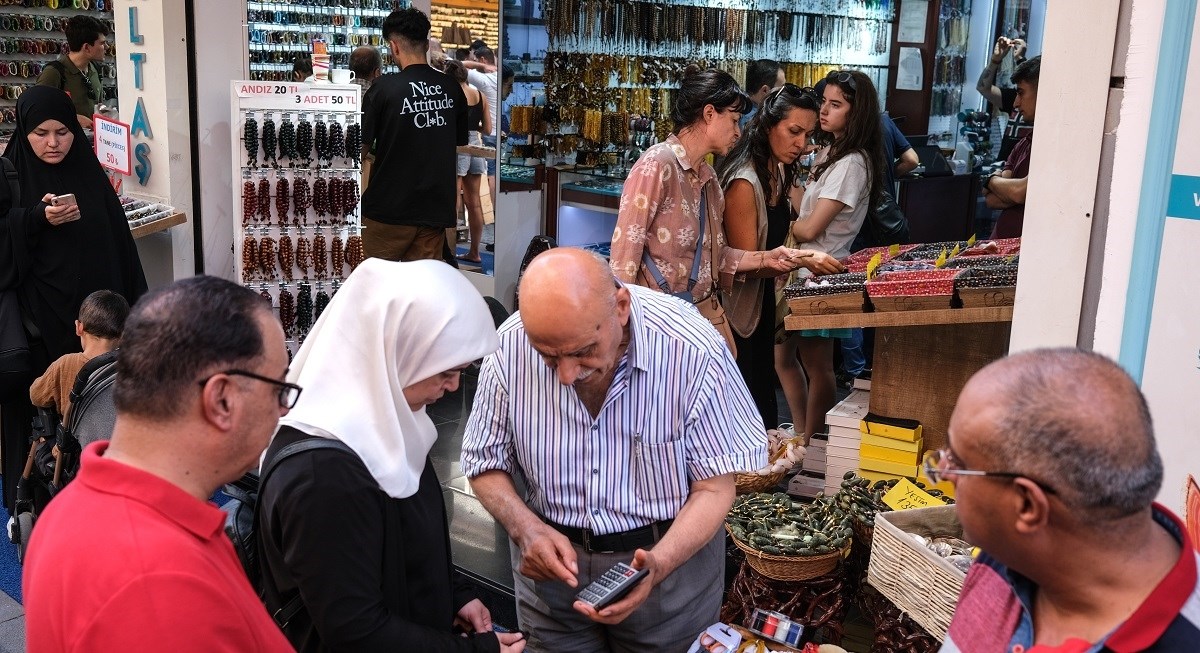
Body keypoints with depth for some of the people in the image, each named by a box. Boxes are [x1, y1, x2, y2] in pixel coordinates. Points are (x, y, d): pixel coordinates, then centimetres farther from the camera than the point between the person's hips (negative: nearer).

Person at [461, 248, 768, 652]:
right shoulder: (509, 348, -17)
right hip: (552, 563, 2)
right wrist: (525, 527, -20)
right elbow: (486, 464, -2)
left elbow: (714, 487, -15)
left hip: (672, 555, -1)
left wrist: (659, 564, -30)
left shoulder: (693, 351, -24)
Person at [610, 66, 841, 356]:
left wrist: (765, 259, 6)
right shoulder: (658, 164, -12)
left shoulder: (707, 177, 13)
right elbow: (626, 248, -14)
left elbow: (713, 254, 14)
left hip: (707, 310, 8)